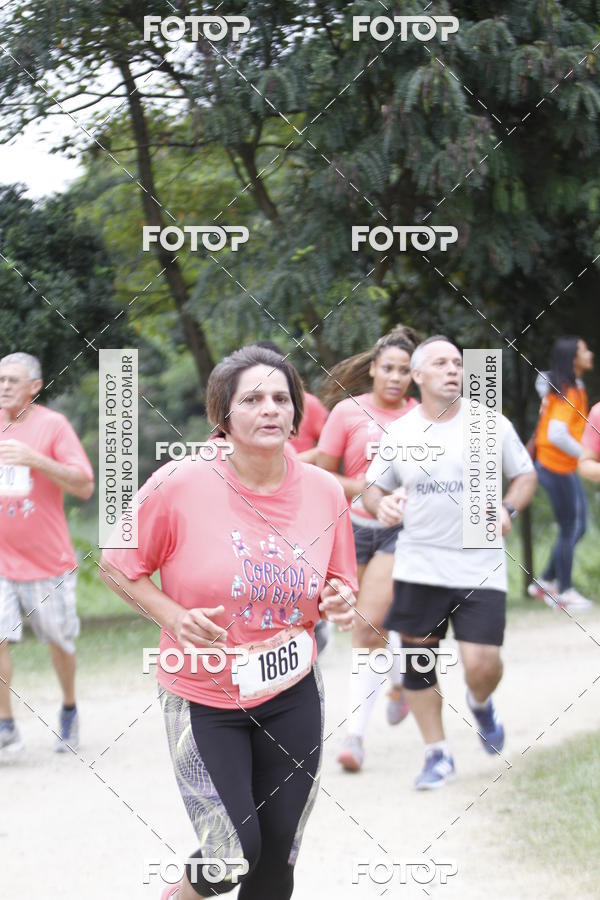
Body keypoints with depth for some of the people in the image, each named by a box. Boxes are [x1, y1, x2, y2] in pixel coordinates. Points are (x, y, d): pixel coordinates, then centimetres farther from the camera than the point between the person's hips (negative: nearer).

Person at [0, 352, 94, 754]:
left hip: (47, 560, -2)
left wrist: (35, 460, -23)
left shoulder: (52, 425, -5)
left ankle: (69, 711, 34)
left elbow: (84, 487, -13)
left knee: (60, 642, 10)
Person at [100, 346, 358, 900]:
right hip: (204, 697, -4)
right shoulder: (180, 485, -15)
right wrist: (175, 618, -19)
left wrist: (339, 603, -11)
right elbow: (118, 566, -4)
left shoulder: (324, 491, -3)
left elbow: (339, 586, 12)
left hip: (292, 696, 4)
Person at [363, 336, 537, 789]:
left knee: (482, 663, -10)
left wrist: (508, 510, -9)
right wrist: (381, 506, -10)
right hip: (418, 568, 2)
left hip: (480, 568, -2)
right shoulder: (399, 433, 3)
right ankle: (438, 755, 18)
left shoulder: (491, 424, -1)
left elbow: (526, 475, 10)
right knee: (418, 663, 3)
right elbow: (373, 488, 13)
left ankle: (481, 703, 27)